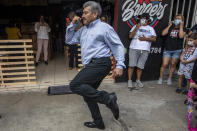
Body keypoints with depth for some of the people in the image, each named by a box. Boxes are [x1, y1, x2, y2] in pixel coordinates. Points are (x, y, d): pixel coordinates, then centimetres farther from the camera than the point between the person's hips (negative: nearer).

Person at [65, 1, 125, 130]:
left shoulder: (104, 27, -3)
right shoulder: (83, 30, 19)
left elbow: (118, 46, -6)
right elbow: (69, 40, 24)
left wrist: (120, 65, -16)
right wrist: (72, 25, 12)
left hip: (100, 63, -8)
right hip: (91, 66, 8)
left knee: (75, 85, -18)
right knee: (87, 92, 13)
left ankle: (108, 98, -12)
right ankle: (98, 122, 29)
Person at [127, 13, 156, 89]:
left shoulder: (151, 29, 18)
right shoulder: (136, 26, 13)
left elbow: (154, 39, 7)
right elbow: (130, 36, 2)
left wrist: (146, 38, -8)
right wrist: (136, 28, -7)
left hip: (145, 50, 1)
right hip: (134, 48, -1)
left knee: (140, 66, -1)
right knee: (132, 65, -8)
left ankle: (138, 80, 15)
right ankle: (129, 81, 0)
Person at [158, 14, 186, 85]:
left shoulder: (183, 29, 5)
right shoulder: (170, 28, 10)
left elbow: (181, 36, -15)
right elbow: (163, 33, -5)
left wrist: (181, 26, -7)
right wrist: (170, 25, -2)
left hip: (177, 50, 0)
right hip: (167, 49, 1)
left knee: (173, 64, 6)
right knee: (164, 64, -4)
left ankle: (169, 79, 19)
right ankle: (160, 78, 10)